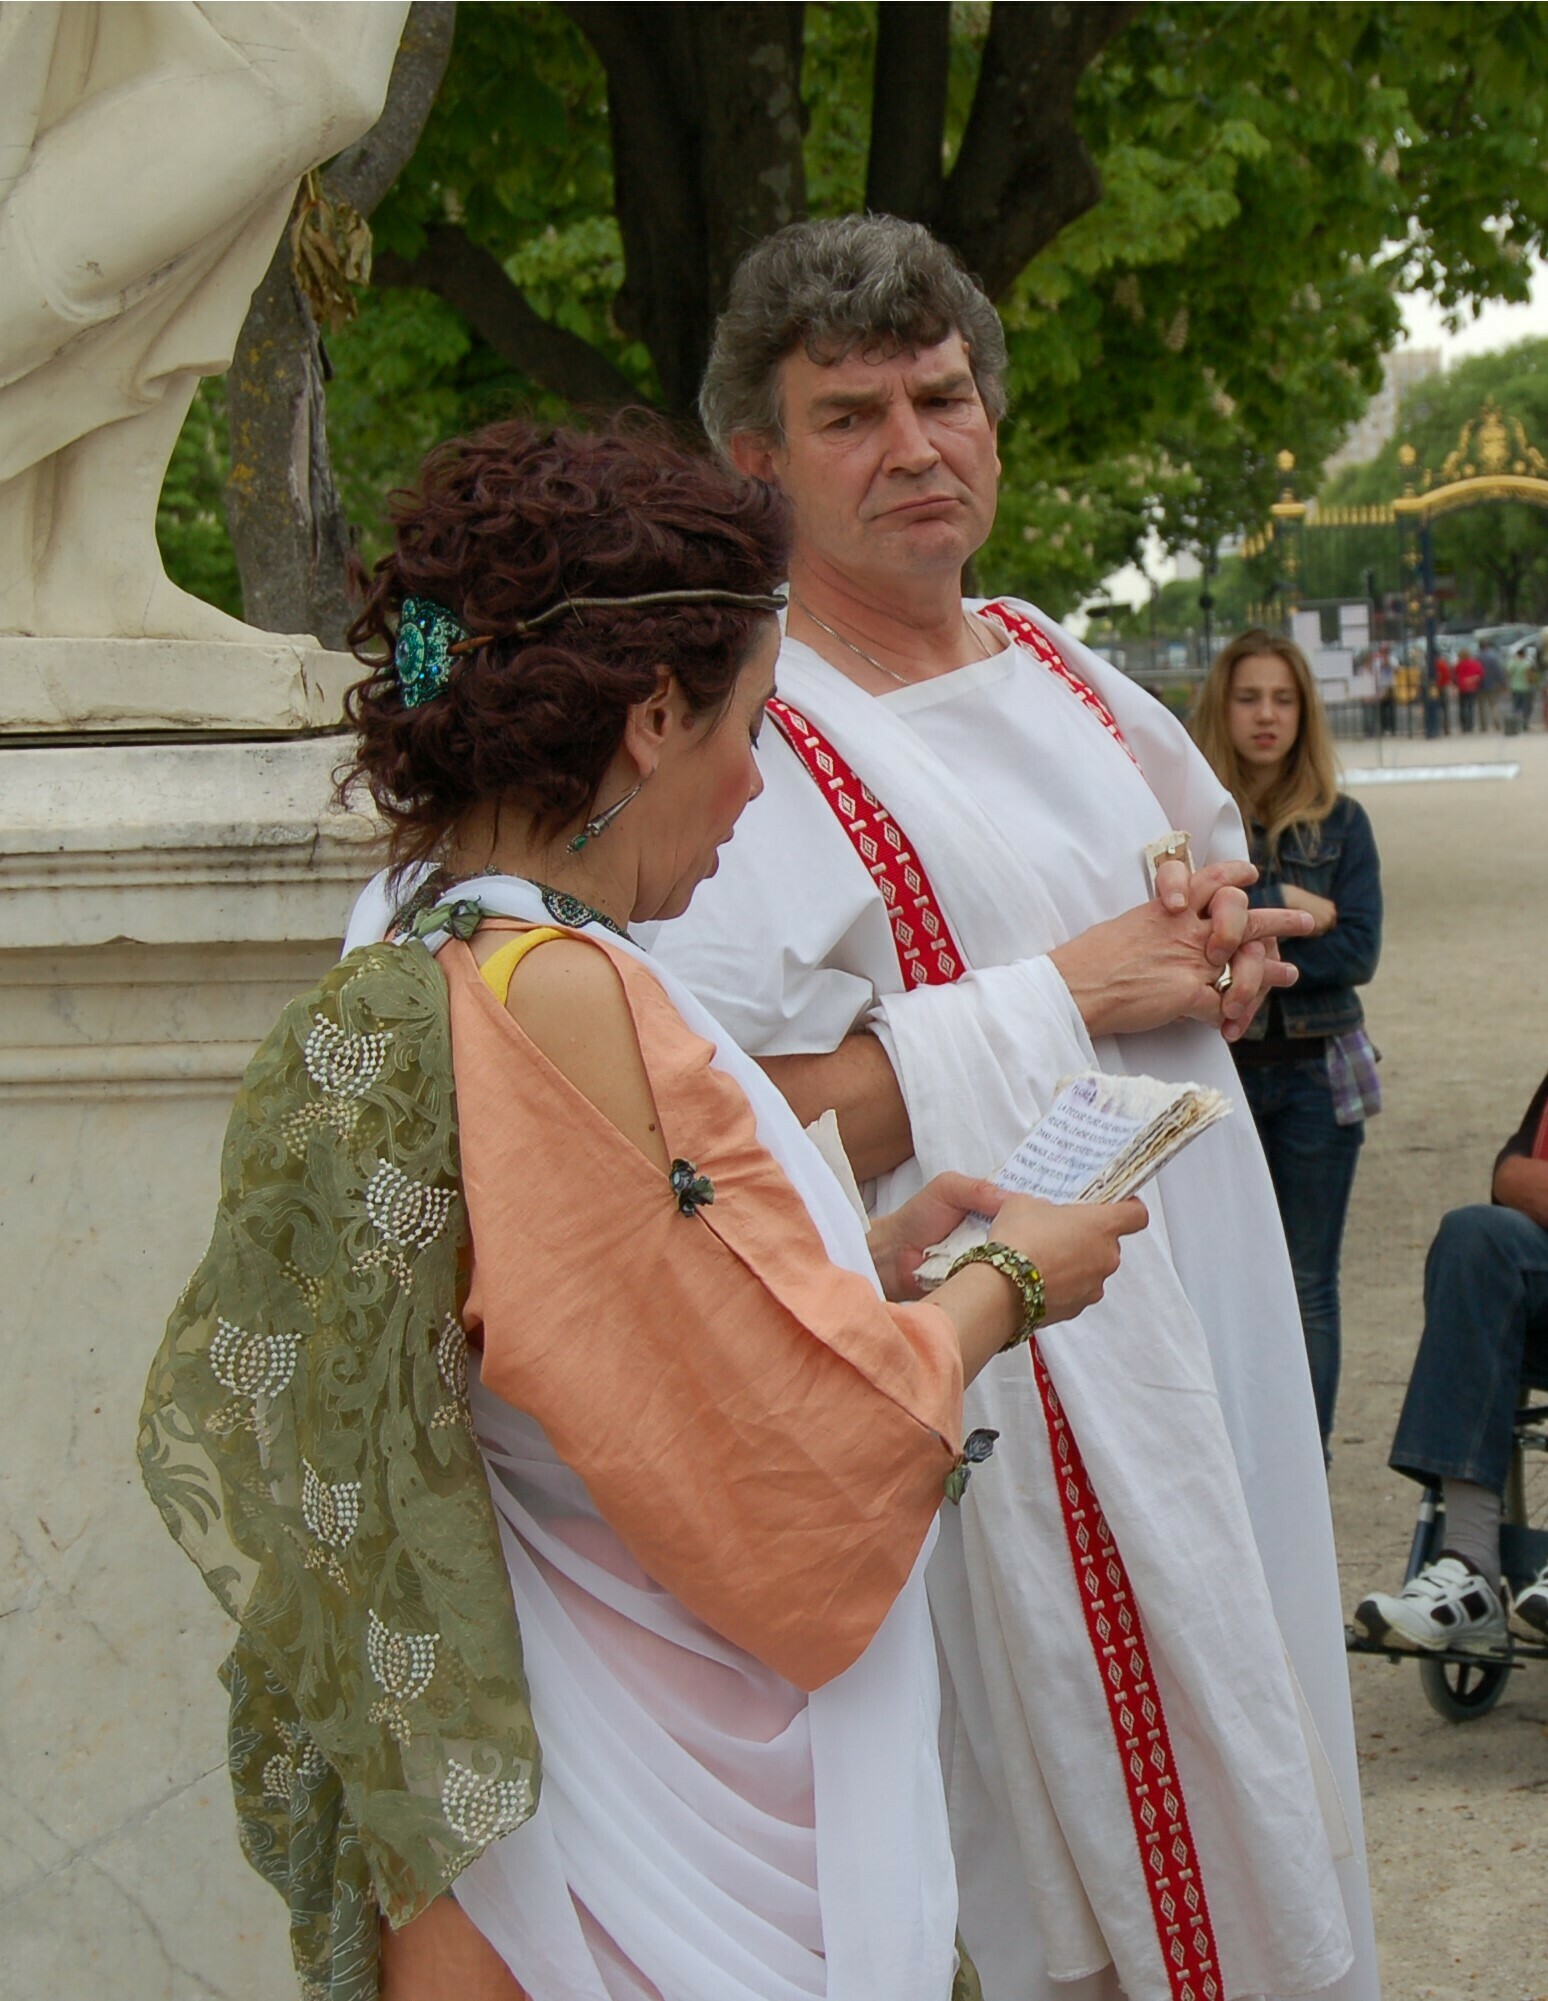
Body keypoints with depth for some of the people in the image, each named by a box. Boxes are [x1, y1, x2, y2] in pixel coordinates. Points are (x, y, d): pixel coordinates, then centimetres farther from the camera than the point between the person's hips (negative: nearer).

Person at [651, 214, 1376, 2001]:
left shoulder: (1060, 666, 10)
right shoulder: (756, 740, -14)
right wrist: (1070, 993, -19)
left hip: (1208, 1300, 8)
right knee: (1083, 1818, 1)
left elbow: (1219, 859, 27)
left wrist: (1225, 940, 2)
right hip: (1027, 1366, -7)